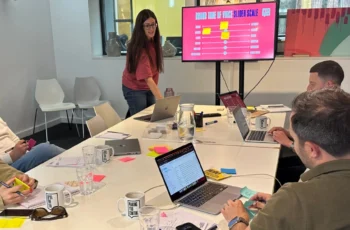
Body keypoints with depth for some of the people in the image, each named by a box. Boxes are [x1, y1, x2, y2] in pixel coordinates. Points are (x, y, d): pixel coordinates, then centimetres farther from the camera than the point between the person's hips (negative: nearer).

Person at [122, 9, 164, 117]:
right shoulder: (139, 48, -31)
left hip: (149, 88, 7)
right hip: (135, 89, -7)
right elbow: (147, 77, -39)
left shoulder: (153, 41, -7)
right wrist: (162, 100, -48)